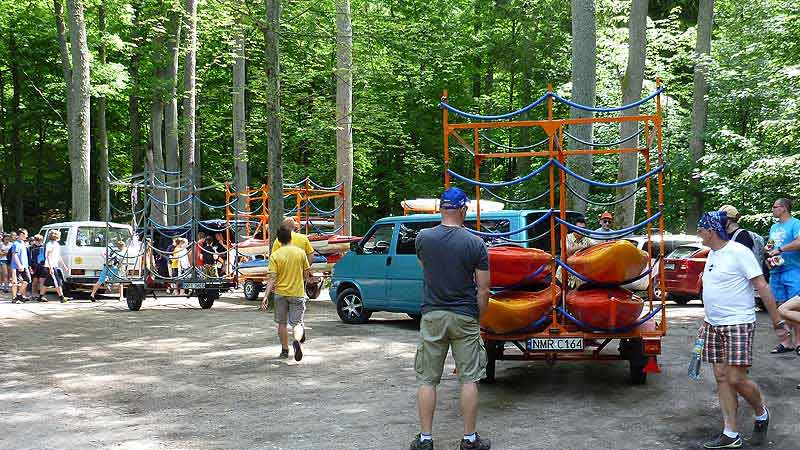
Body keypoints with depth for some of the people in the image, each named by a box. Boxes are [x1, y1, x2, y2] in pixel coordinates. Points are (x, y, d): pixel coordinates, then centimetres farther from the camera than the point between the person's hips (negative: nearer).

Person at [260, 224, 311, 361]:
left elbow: (272, 278, -14)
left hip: (281, 293, 0)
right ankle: (297, 340, -28)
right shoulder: (300, 252, -3)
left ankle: (285, 350, 21)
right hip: (297, 293, 0)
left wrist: (265, 297, -14)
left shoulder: (275, 255, -9)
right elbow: (306, 274, 5)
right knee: (297, 323, 1)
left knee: (282, 323, 15)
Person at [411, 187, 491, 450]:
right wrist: (479, 318, 7)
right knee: (469, 379, 7)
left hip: (432, 315, 1)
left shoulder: (423, 238, -3)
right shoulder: (475, 243, -9)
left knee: (427, 379, 9)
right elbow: (483, 289, -7)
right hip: (465, 318, -1)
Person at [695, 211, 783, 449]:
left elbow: (762, 286, -14)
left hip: (738, 324, -8)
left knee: (737, 379, -10)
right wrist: (708, 321, 21)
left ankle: (761, 414, 19)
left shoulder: (738, 252, -14)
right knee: (721, 378, 6)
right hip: (714, 326, 8)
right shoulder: (712, 253, 12)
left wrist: (777, 320, -15)